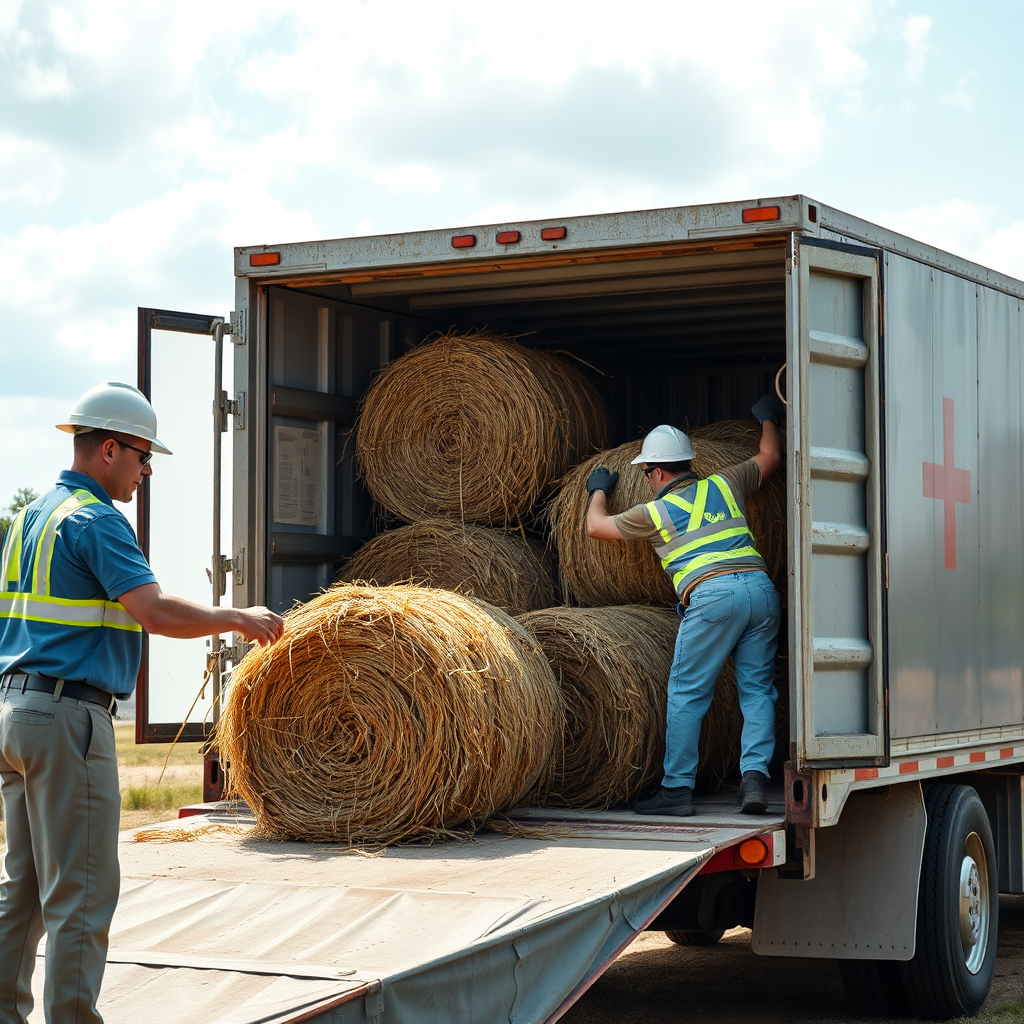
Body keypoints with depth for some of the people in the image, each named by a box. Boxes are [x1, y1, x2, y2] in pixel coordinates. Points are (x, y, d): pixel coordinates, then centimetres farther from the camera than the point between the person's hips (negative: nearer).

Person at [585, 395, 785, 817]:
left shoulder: (655, 512, 15)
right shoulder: (723, 485, 23)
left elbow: (596, 525, 31)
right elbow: (770, 457, 40)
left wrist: (598, 491, 51)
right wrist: (768, 418, 58)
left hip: (712, 594, -4)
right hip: (761, 587, 4)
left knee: (687, 693, 1)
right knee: (757, 689, 8)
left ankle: (677, 787, 0)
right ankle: (755, 775, -6)